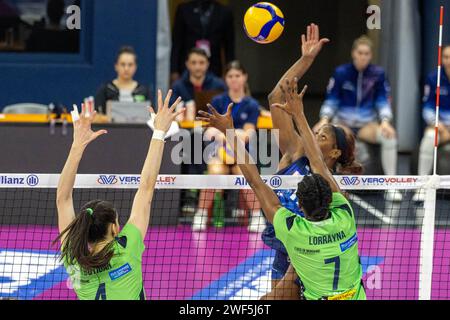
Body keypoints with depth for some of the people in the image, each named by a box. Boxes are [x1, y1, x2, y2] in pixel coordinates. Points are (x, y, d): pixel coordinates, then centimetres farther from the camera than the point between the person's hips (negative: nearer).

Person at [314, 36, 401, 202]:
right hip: (342, 122, 0)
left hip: (367, 125, 0)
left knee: (389, 136, -30)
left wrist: (385, 122, -20)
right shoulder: (341, 73, -6)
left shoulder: (378, 74, -4)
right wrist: (325, 119, -18)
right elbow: (331, 100, 0)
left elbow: (383, 101, -2)